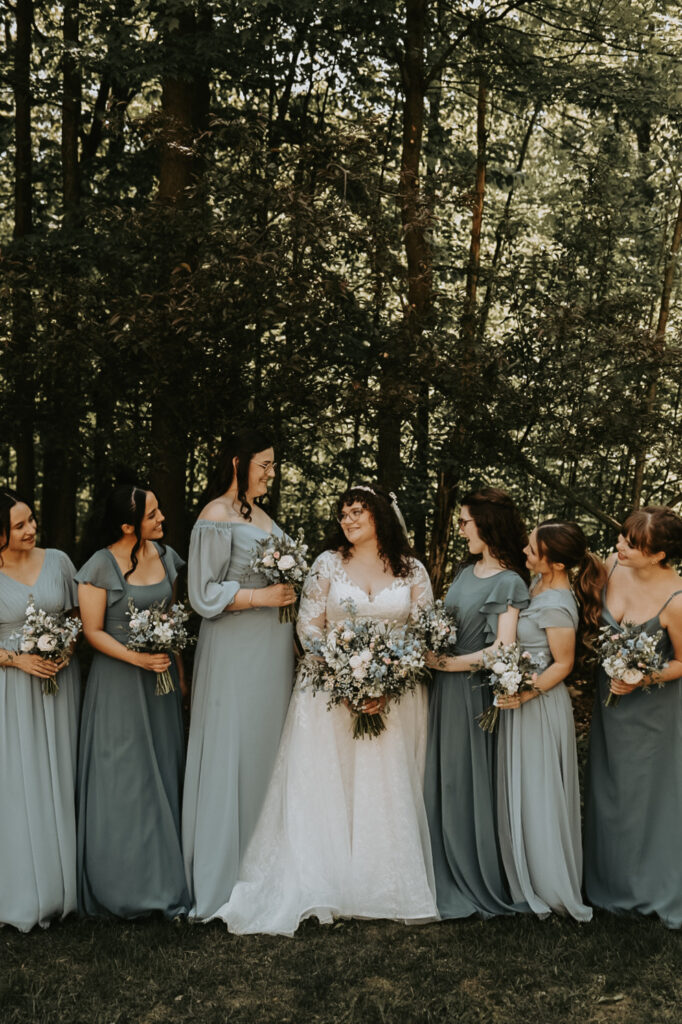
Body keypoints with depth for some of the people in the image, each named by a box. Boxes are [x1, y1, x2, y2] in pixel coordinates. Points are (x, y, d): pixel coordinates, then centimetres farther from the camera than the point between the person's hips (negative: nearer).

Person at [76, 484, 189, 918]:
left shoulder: (166, 556, 4)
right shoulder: (100, 567, -14)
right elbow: (92, 630, -10)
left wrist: (179, 670, 13)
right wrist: (136, 658, -22)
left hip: (161, 677, 6)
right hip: (118, 682, -5)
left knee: (164, 774, 11)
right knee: (123, 779, 2)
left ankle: (165, 875, 23)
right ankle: (125, 883, 15)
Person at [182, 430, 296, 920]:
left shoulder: (261, 513, 15)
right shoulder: (216, 517, -11)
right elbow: (205, 594, -15)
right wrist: (264, 596, -15)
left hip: (273, 648, 8)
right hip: (236, 653, -8)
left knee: (268, 748, 10)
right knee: (232, 754, -4)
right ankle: (222, 875, 7)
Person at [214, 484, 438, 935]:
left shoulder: (412, 572, 5)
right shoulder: (327, 564, 5)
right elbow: (309, 627, 1)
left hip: (394, 695, 0)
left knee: (388, 791, 0)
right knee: (324, 789, -4)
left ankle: (388, 890, 9)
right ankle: (320, 887, 1)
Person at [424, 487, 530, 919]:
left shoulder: (509, 583, -13)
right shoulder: (468, 571, 10)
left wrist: (446, 663, -15)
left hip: (474, 693, -7)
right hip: (446, 689, 7)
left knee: (469, 784, 3)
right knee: (445, 782, 12)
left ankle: (479, 885, 19)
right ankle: (450, 877, 24)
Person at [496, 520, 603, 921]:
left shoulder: (556, 606, -26)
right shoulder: (540, 583, 2)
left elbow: (563, 664, -17)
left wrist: (527, 693, -23)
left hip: (541, 706, -9)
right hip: (519, 697, 9)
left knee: (538, 794, 4)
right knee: (521, 792, 18)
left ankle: (551, 888, 20)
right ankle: (528, 876, 32)